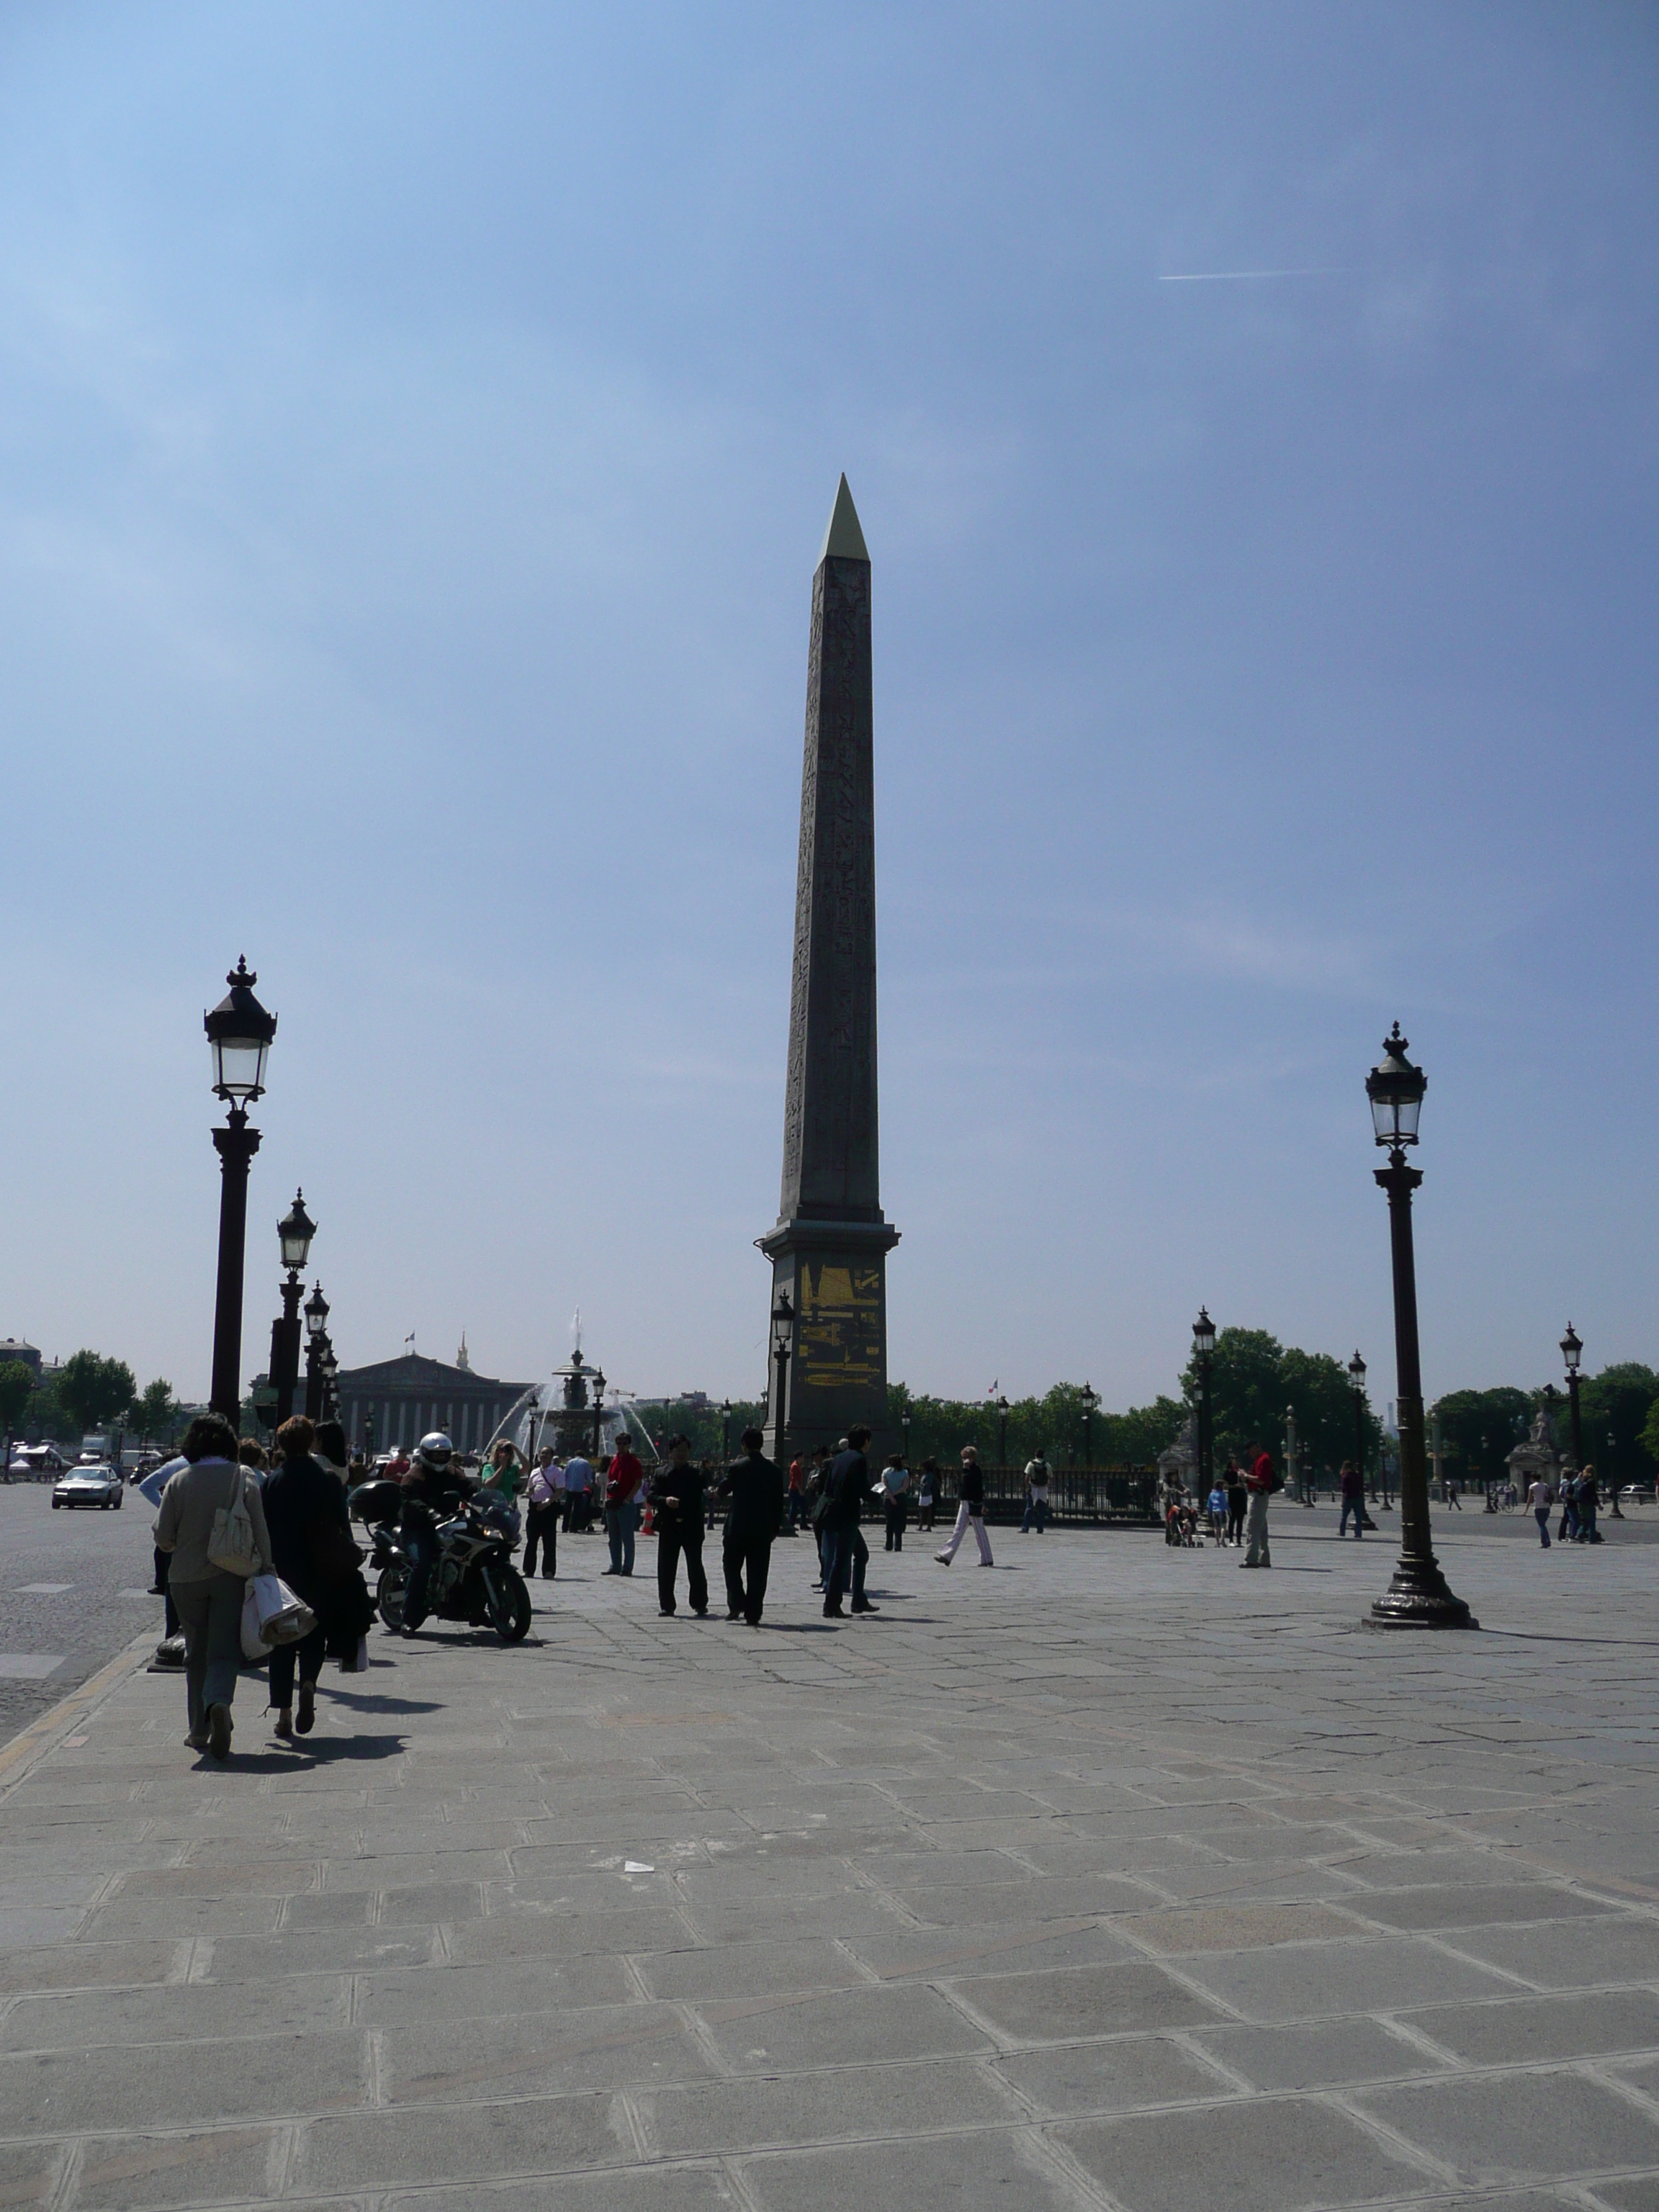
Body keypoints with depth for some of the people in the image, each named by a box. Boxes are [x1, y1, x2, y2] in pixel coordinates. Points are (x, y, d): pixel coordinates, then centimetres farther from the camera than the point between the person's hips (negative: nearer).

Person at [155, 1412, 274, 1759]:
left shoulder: (179, 1481, -3)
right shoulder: (243, 1477, -4)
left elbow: (163, 1539, 0)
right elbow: (260, 1531, -5)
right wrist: (264, 1568, 5)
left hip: (187, 1578, 1)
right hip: (231, 1575, -1)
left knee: (196, 1655, 14)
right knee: (224, 1651, 1)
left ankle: (199, 1730, 17)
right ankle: (219, 1702, -28)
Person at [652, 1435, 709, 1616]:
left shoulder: (697, 1474, 8)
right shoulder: (661, 1474, 7)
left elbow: (700, 1497, 3)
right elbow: (652, 1497, -2)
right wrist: (665, 1500, -21)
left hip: (692, 1526, -1)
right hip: (669, 1527, 1)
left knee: (695, 1567, 2)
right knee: (666, 1568, 3)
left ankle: (700, 1604, 12)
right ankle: (666, 1605, 12)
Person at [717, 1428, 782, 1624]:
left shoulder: (737, 1467, -8)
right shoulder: (773, 1470, 1)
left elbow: (723, 1490, 2)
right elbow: (778, 1502, 5)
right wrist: (775, 1527, 13)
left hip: (738, 1527, -2)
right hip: (763, 1529, 3)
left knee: (731, 1566, 13)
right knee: (757, 1573, 6)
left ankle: (736, 1604, -2)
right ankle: (753, 1614, 5)